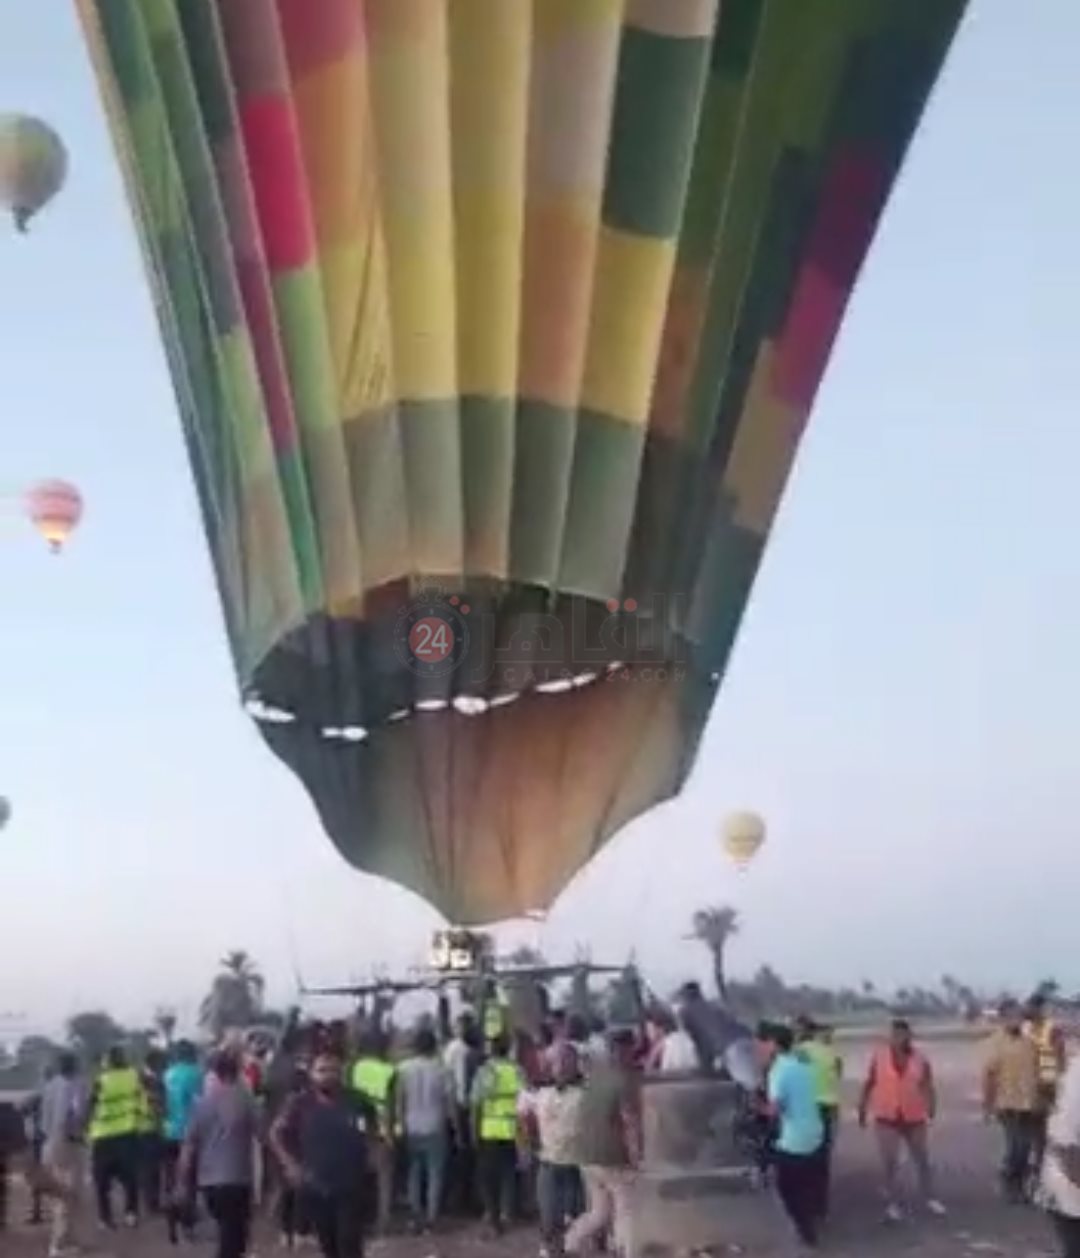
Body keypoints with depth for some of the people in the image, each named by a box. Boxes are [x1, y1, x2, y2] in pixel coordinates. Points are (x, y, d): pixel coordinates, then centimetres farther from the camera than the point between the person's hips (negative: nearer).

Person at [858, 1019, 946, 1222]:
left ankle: (929, 1198, 30)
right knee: (889, 1163, -2)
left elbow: (928, 1087, -4)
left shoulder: (920, 1060, -4)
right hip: (886, 1119, -1)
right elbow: (869, 1085, 4)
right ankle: (892, 1203, 11)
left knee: (923, 1160, 13)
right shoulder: (879, 1057, -4)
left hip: (915, 1119, 1)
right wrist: (862, 1111, 5)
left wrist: (931, 1108, -19)